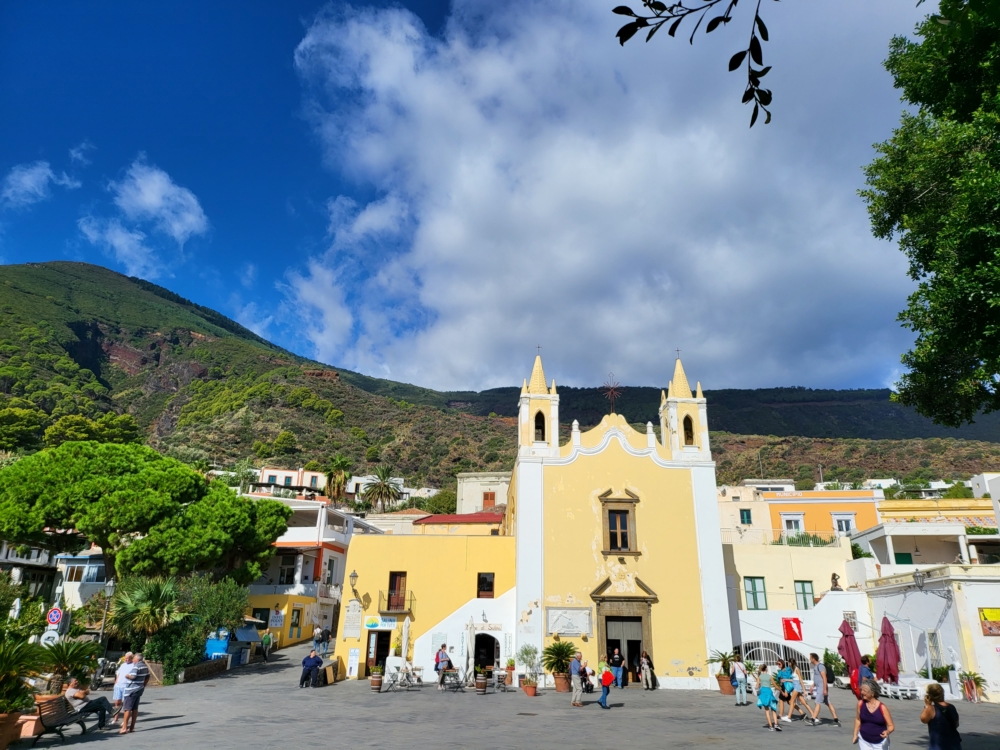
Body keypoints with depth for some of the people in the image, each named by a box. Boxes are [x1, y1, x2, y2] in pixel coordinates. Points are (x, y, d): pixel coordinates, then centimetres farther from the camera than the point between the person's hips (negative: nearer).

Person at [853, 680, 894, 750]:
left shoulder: (882, 707, -16)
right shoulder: (860, 704, -9)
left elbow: (891, 726, -9)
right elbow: (858, 719, 6)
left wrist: (887, 732, -30)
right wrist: (855, 735, 6)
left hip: (880, 742, -1)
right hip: (864, 740, 1)